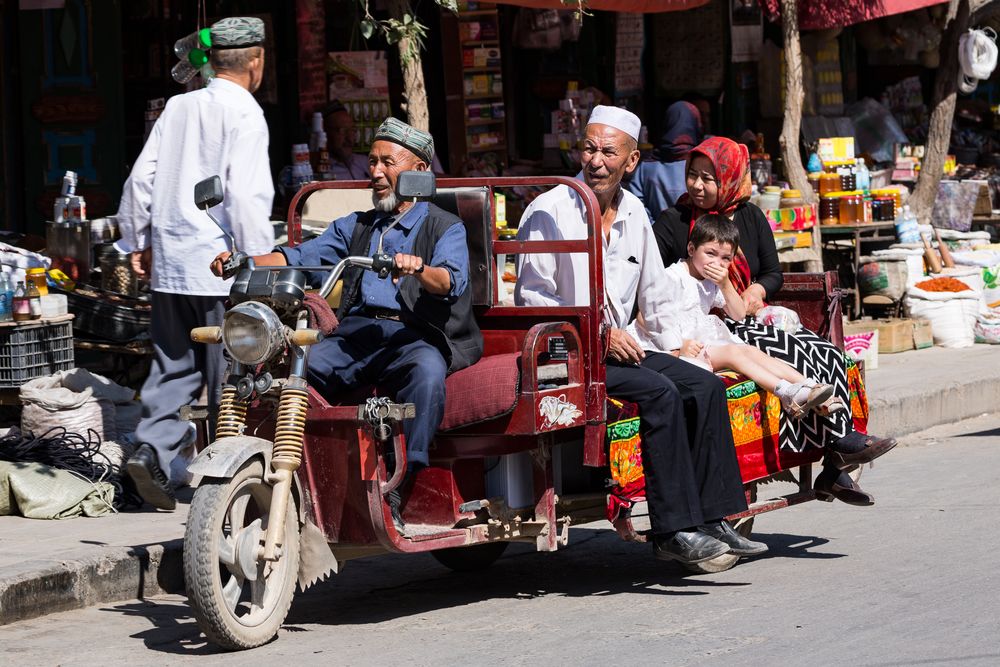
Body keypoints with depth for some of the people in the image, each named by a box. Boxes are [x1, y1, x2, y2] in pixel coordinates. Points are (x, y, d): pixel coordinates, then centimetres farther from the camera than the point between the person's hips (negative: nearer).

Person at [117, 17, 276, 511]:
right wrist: (260, 261, -13)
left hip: (169, 264, 6)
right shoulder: (244, 114, -9)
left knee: (174, 363, 13)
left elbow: (141, 178, 11)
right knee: (229, 372, 2)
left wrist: (137, 242, 20)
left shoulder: (178, 106, 10)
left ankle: (152, 449, -4)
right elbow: (244, 193, -17)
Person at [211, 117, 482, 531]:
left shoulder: (446, 228, 12)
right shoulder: (354, 228, 30)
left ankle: (399, 487, -40)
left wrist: (418, 269, -32)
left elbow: (452, 282, -8)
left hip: (414, 336, -4)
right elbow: (301, 259, 16)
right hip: (354, 333, 4)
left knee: (426, 371, -39)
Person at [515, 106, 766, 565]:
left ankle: (711, 520, -10)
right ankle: (673, 531, -26)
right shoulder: (549, 212, -8)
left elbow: (653, 295, 23)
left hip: (616, 349, 7)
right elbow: (531, 298, -11)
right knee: (659, 392, -27)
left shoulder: (633, 213, 13)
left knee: (705, 386, -9)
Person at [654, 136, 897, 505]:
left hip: (750, 320, 6)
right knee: (796, 352, -27)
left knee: (828, 353, -17)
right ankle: (841, 441, -19)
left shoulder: (749, 217, 14)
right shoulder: (671, 223, 0)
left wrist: (757, 290, -4)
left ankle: (833, 471, -20)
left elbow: (774, 273, 19)